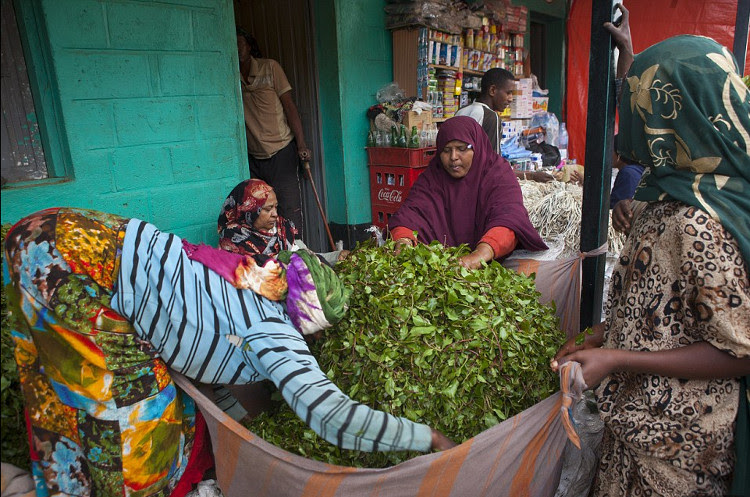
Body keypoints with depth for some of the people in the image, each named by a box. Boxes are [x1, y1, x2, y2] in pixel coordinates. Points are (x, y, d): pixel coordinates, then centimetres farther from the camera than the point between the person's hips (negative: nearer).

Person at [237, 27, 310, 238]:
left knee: (290, 210, -5)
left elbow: (289, 106, -3)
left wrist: (302, 145, -9)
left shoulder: (270, 67, -2)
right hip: (252, 157, 3)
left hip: (281, 151, -3)